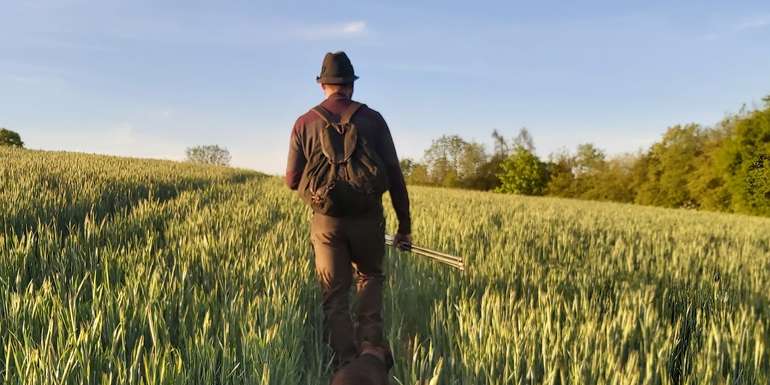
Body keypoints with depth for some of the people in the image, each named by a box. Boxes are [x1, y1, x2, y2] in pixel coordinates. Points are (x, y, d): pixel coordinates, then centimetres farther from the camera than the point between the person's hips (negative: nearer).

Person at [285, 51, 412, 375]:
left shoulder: (305, 123, 4)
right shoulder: (372, 119, 2)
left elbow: (291, 180, 5)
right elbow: (394, 174, 0)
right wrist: (405, 224, 7)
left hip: (326, 220, 0)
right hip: (368, 218, 0)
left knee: (335, 296, 11)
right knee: (370, 278, 24)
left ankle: (346, 364, 8)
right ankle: (372, 343, 7)